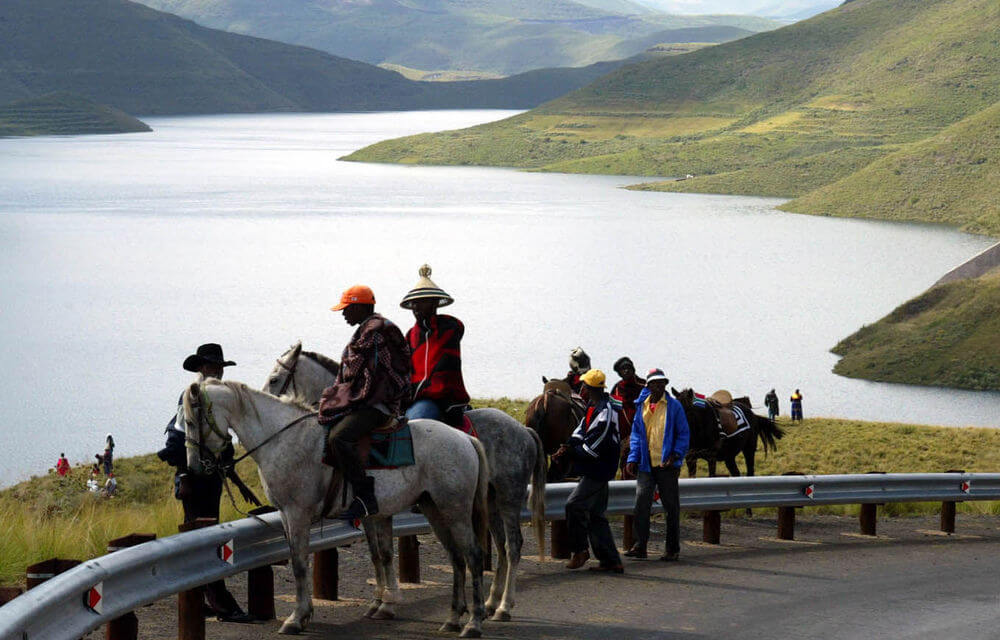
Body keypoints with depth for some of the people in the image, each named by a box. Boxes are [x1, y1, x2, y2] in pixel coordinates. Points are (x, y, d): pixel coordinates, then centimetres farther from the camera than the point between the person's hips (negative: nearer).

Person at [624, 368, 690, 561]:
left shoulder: (674, 406, 0)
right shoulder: (641, 406, 9)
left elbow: (684, 434, 0)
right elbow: (636, 433, 13)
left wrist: (676, 455, -14)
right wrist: (633, 458, 1)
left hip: (667, 465, -2)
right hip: (646, 465, 2)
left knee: (671, 507, 4)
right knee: (641, 504, -6)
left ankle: (672, 549, 11)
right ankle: (640, 546, 1)